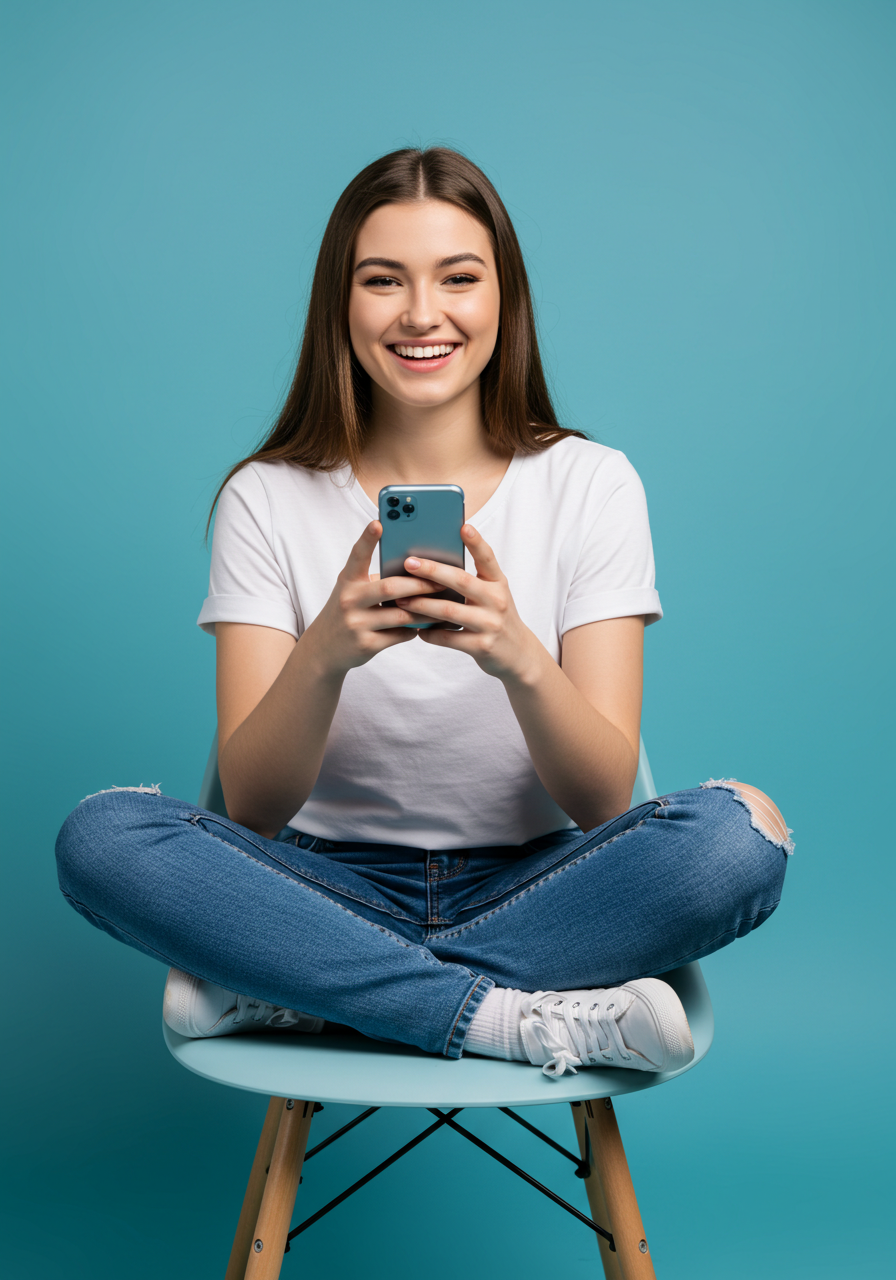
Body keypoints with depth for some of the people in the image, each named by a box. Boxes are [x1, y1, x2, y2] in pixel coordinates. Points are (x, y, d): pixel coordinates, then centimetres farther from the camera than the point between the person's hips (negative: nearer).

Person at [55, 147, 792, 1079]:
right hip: (336, 886, 0)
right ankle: (530, 1020, -23)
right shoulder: (265, 499, -4)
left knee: (740, 835, -28)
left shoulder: (590, 485, -4)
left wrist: (520, 658, -32)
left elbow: (602, 801, -11)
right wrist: (324, 654, -31)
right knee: (101, 836, -25)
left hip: (531, 889, 1)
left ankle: (282, 994, -20)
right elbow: (252, 808, -11)